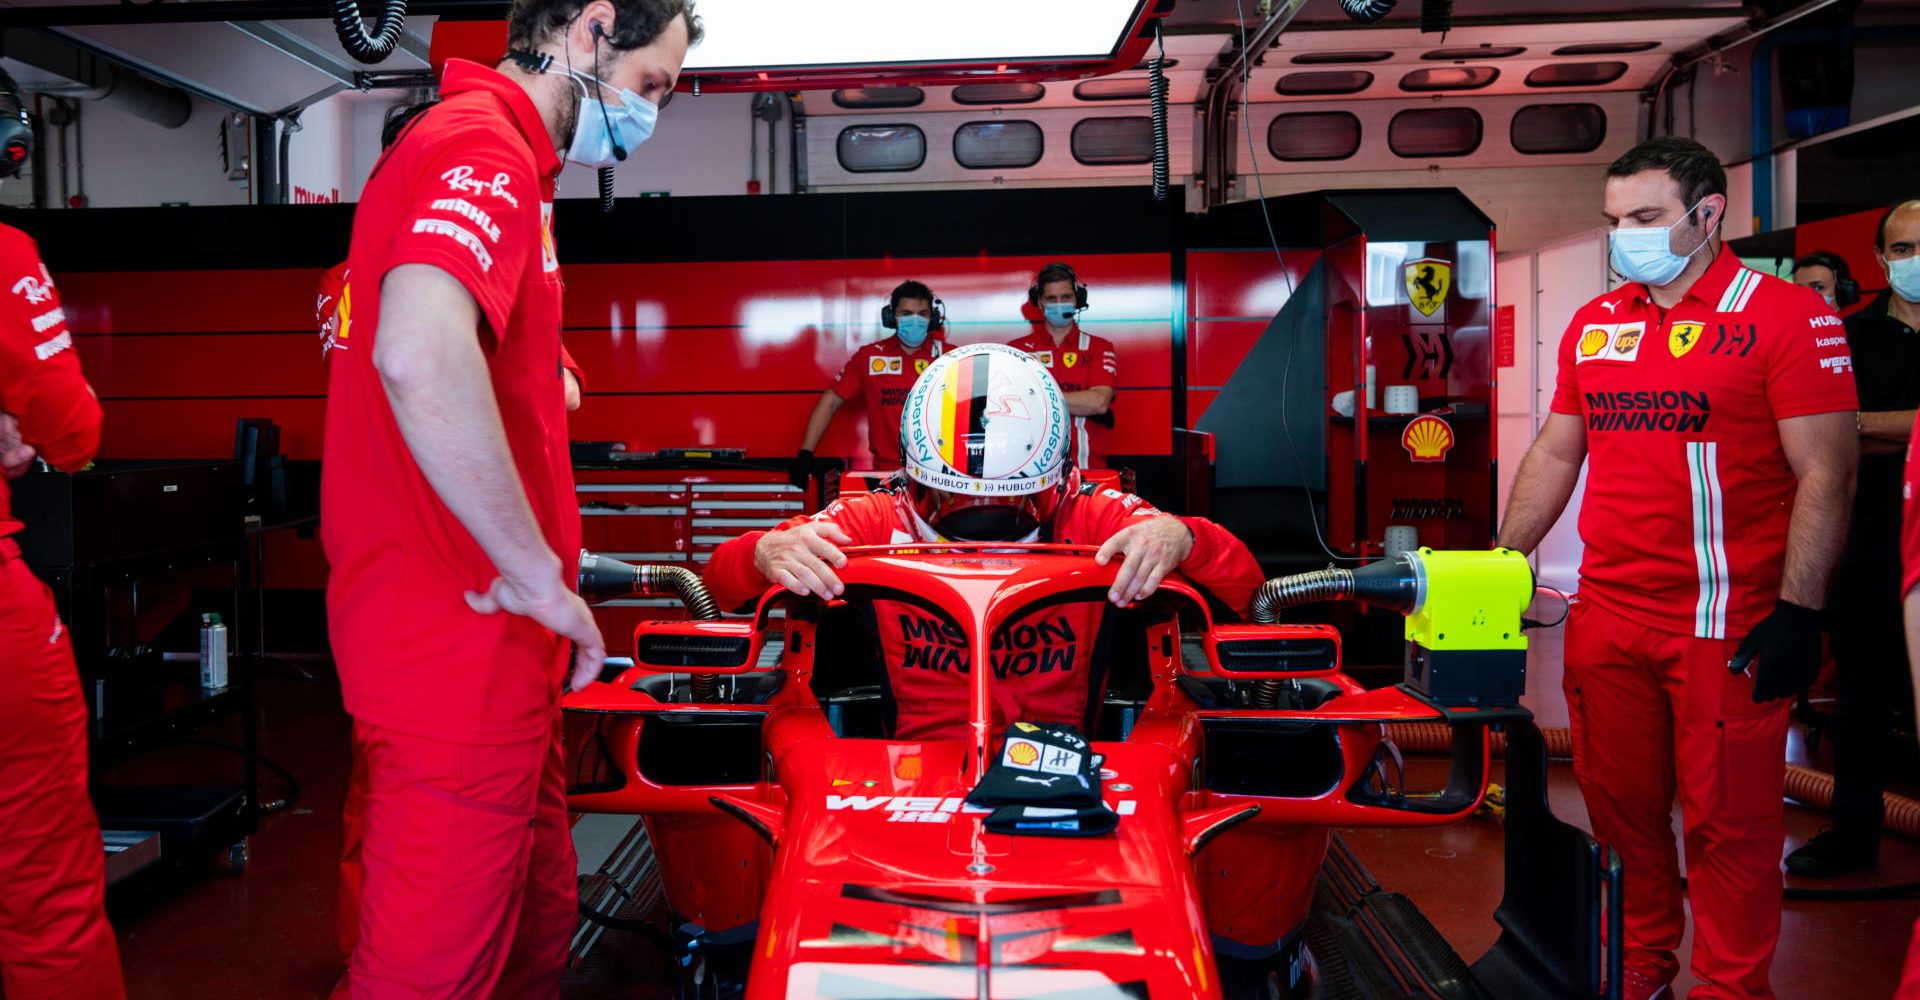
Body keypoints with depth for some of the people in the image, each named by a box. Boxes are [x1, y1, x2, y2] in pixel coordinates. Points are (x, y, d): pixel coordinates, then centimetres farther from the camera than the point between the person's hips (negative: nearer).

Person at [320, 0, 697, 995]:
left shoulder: (484, 147, 19)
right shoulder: (486, 147, -15)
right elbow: (419, 356, -33)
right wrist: (538, 574, -25)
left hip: (479, 640, 10)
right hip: (463, 645, -10)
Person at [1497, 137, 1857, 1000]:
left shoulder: (1787, 316, -6)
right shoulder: (1592, 326, 12)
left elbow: (1826, 475, -10)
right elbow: (1555, 454, 18)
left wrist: (1798, 611, -15)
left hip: (1726, 626, -5)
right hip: (1606, 619, 6)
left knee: (1728, 823, 3)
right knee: (1621, 807, 14)